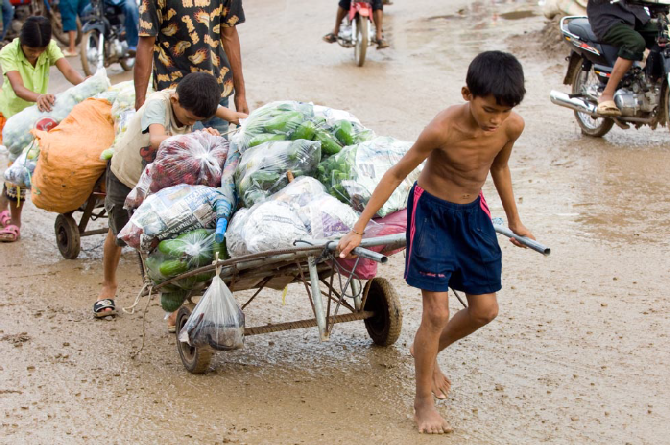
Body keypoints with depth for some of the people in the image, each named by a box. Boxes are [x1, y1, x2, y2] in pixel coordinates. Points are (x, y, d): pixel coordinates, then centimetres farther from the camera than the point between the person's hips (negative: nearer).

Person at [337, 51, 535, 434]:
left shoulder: (512, 126, -16)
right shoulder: (444, 129, -30)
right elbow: (398, 173, -18)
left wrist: (514, 219, 19)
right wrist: (358, 229, -16)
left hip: (473, 214, 5)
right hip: (431, 212, -5)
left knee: (485, 310, 8)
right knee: (437, 313, -8)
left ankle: (429, 351, 35)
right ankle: (424, 402, 9)